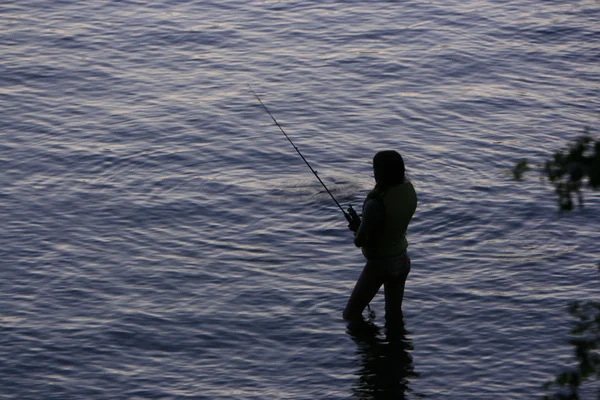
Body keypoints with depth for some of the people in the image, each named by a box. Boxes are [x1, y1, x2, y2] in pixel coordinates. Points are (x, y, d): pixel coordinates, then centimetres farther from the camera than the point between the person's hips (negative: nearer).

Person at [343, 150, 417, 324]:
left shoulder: (376, 203, -31)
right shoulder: (408, 190, -8)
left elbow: (359, 241, -23)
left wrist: (358, 231, 0)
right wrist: (362, 225, -1)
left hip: (379, 264, -7)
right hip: (402, 260, 7)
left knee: (351, 315, 10)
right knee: (394, 315, 19)